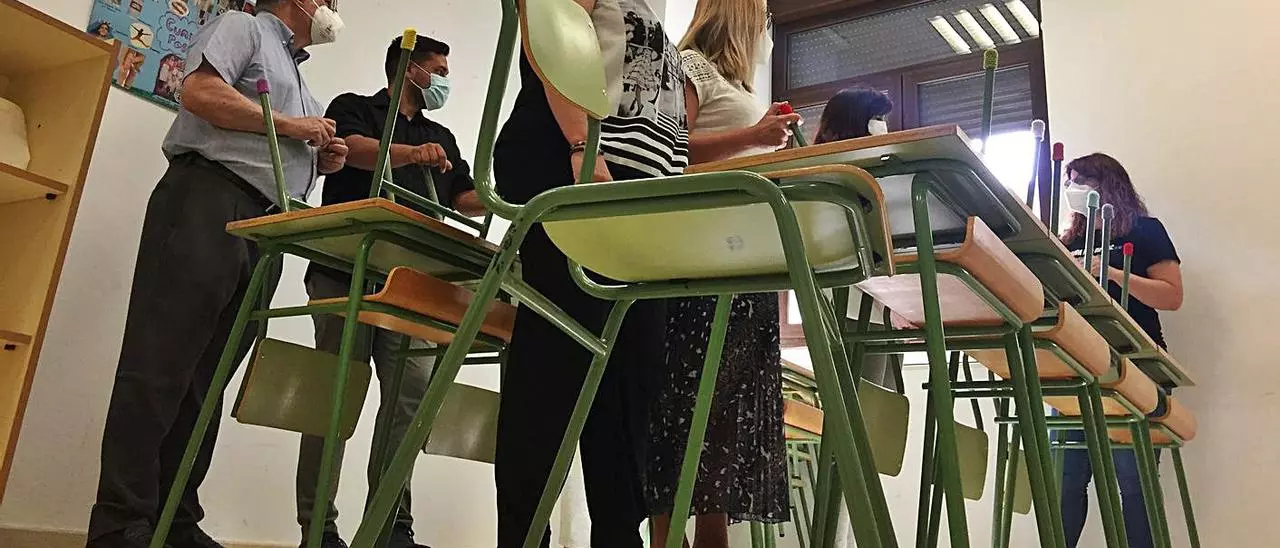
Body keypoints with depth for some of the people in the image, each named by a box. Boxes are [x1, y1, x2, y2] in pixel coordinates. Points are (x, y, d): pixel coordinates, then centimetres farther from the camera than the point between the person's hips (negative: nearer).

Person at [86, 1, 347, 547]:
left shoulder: (299, 83, 31)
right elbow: (200, 92, -11)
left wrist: (320, 160, 11)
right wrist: (290, 126, -5)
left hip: (265, 229, 8)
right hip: (208, 200, -8)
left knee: (204, 381, 4)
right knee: (158, 366, -11)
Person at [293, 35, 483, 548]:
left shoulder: (441, 138, 27)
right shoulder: (354, 108, 13)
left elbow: (467, 199, 19)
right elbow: (351, 149, -9)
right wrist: (411, 154, -26)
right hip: (347, 270, -4)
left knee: (412, 395, -5)